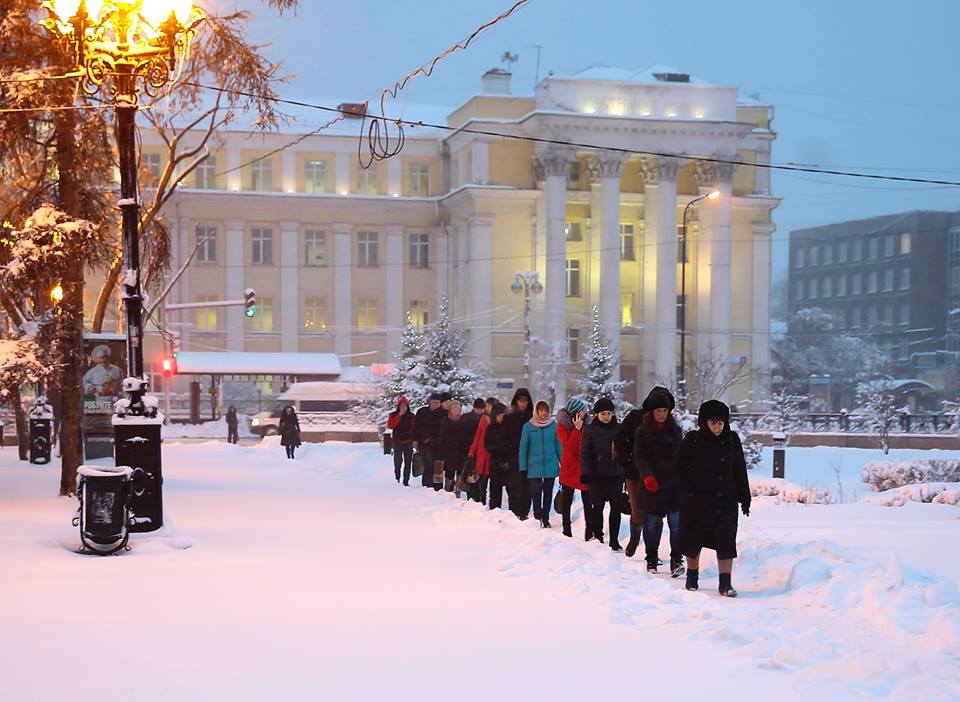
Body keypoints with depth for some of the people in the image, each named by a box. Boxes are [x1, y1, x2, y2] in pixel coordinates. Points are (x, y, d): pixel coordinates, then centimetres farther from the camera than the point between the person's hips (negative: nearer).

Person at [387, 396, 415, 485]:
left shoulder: (411, 416, 5)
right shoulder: (393, 415, 0)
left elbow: (414, 429, 7)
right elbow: (390, 425, -16)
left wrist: (414, 440, -2)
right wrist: (399, 415, -19)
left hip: (408, 442, 2)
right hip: (397, 442, -2)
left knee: (408, 462, 2)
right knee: (398, 461, 0)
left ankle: (406, 481, 6)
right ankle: (397, 478, 14)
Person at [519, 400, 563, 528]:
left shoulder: (553, 425, 0)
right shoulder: (528, 426, -3)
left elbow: (558, 445, 6)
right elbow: (523, 448, 0)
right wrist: (523, 468, -3)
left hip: (551, 466, 2)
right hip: (534, 466, -2)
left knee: (548, 493, 10)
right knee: (536, 493, -8)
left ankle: (545, 519, 19)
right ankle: (538, 519, -1)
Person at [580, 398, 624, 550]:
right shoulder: (590, 431, -1)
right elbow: (584, 454, -2)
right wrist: (586, 473, -11)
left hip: (616, 475, 1)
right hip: (597, 476, -1)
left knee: (616, 509, 1)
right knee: (598, 508, 7)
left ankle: (614, 541, 8)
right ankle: (598, 538, 18)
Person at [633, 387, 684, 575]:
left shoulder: (675, 430, 11)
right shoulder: (643, 432, 2)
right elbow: (639, 457, -4)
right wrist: (647, 475, -18)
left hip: (674, 484, 2)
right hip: (651, 485, -2)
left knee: (676, 522, -7)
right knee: (652, 523, 4)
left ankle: (677, 560, -3)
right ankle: (652, 560, 17)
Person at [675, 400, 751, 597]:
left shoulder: (732, 440, 2)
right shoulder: (692, 440, -5)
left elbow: (740, 471, 8)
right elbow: (681, 468, -1)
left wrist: (745, 498, 7)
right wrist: (688, 492, -11)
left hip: (726, 501, 1)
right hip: (697, 501, -1)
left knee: (726, 542, -5)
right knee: (693, 540, 9)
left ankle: (725, 583, 0)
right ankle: (692, 577, 28)